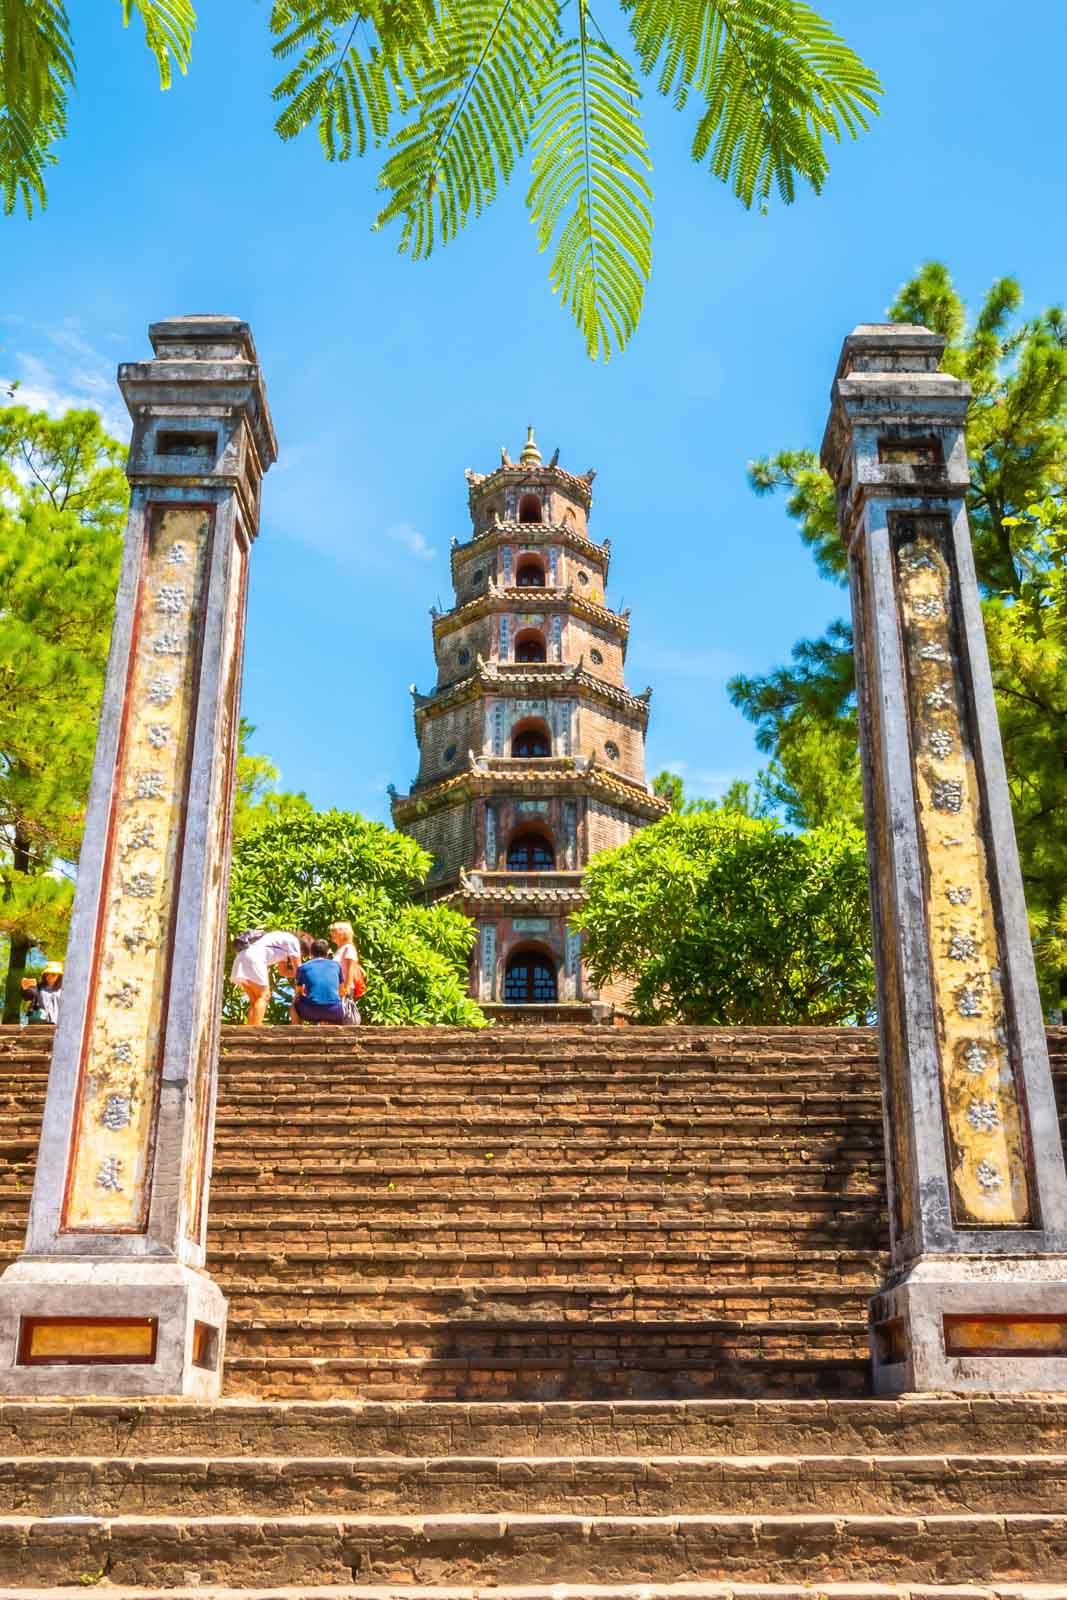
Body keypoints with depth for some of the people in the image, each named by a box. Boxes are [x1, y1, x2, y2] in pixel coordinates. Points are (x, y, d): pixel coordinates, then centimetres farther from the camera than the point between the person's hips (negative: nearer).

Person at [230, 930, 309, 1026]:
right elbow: (297, 967, 3)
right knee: (263, 996, -8)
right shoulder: (293, 940, 3)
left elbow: (282, 971, 32)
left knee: (254, 999, 12)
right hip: (254, 958, -10)